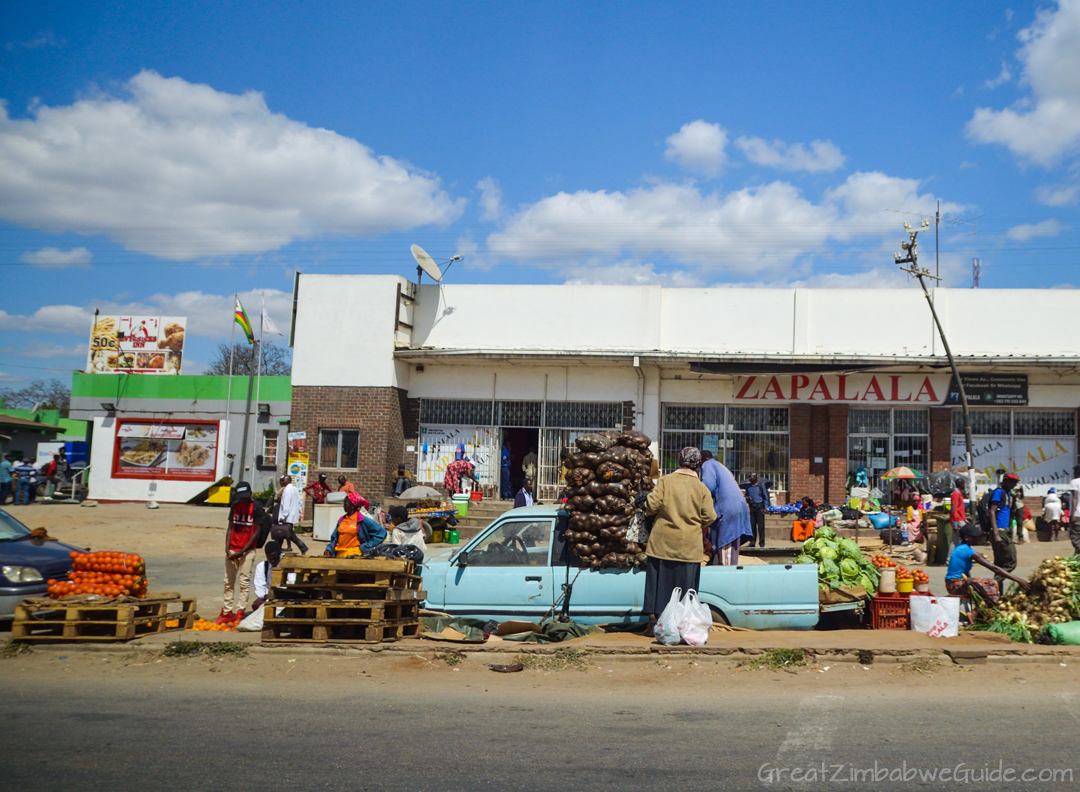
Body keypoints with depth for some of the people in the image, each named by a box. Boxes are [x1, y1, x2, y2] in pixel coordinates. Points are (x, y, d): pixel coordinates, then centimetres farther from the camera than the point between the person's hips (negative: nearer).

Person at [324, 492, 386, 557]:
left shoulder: (362, 520, -5)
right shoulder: (342, 520, 13)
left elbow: (381, 532, -6)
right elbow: (334, 538, 21)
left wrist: (366, 546, -6)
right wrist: (329, 549, 3)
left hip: (353, 555, -5)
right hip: (339, 554, 6)